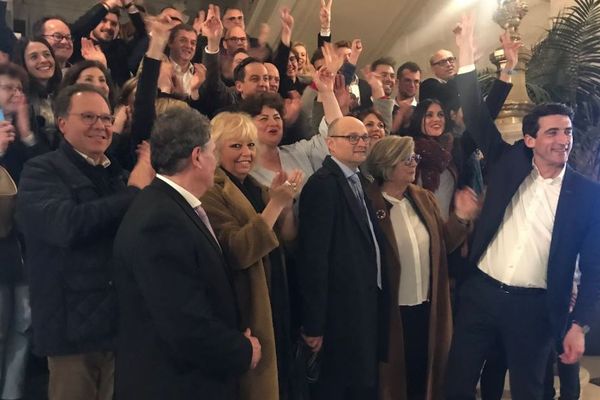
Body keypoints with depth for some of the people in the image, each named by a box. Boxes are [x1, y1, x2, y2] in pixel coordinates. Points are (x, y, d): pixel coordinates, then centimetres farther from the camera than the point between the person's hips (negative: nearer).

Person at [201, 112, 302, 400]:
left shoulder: (256, 188, 10)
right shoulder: (211, 193, -15)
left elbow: (287, 239, 5)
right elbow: (237, 253, -26)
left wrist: (286, 200, -12)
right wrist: (275, 203, -28)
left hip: (274, 304, 8)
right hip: (243, 312, -8)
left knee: (275, 377, 19)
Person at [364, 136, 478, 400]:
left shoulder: (424, 198, 6)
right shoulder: (369, 204, -13)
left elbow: (441, 245, 9)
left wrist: (460, 219, -5)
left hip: (428, 308, 5)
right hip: (391, 312, -5)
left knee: (426, 372, 20)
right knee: (393, 377, 14)